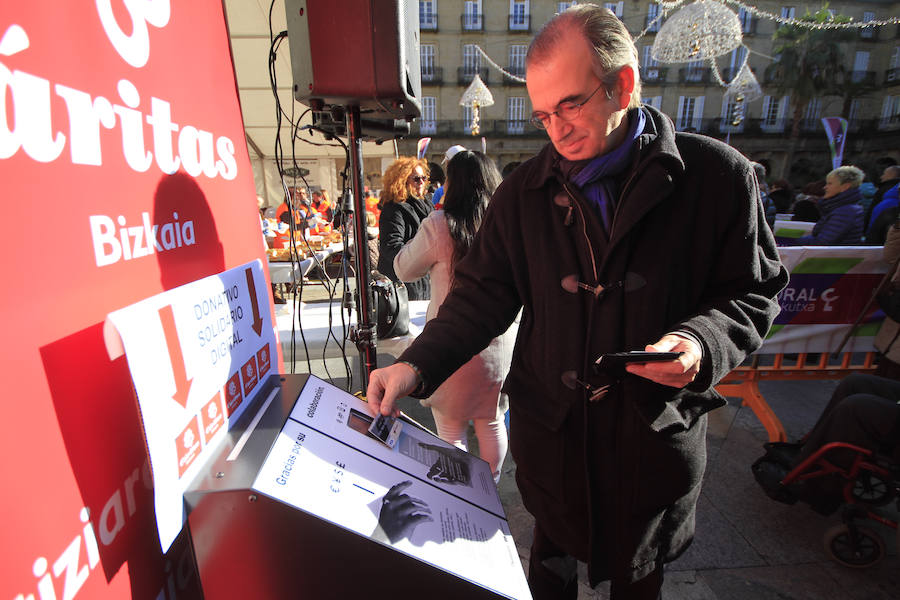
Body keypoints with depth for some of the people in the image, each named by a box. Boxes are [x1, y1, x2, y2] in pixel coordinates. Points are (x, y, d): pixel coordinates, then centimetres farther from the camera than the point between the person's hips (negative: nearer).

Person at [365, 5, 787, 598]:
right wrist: (417, 366, -16)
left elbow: (755, 289, -1)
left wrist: (703, 341, -23)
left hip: (657, 432, 0)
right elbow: (483, 294, -3)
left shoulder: (717, 175, -9)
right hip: (550, 423, 2)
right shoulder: (525, 191, -4)